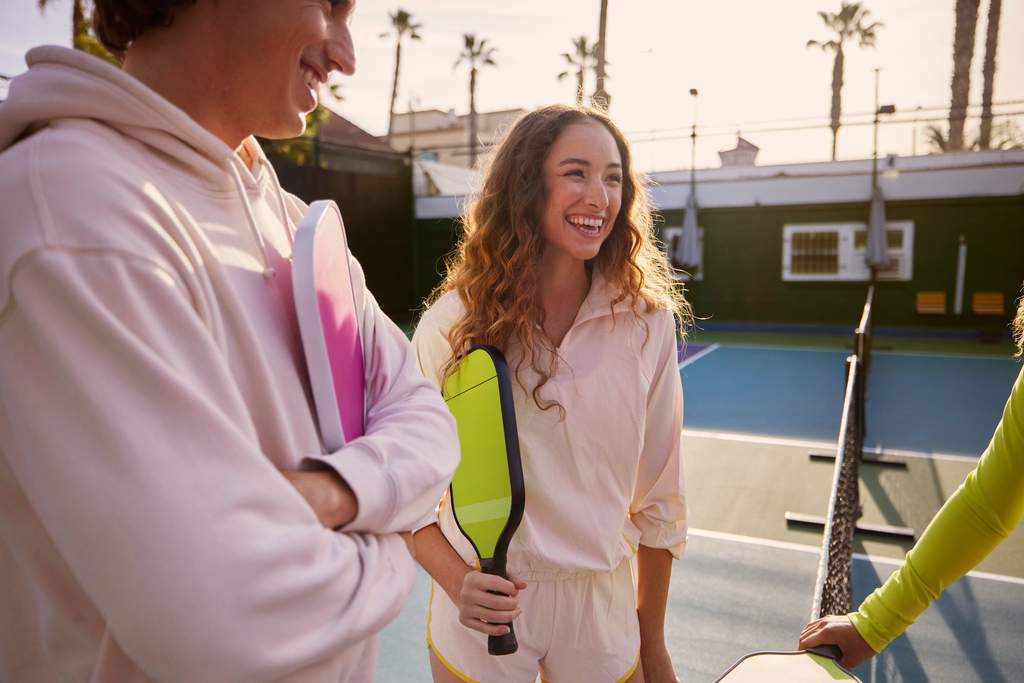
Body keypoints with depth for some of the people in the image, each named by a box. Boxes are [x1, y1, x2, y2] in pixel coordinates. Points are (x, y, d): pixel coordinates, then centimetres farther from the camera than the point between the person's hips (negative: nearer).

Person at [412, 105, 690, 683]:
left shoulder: (648, 322, -10)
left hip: (602, 609, 2)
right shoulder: (453, 324, -13)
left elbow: (659, 499, -2)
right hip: (483, 612, -1)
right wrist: (459, 583, -20)